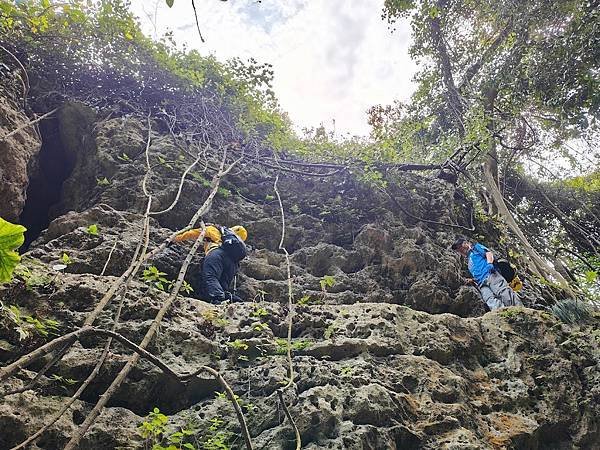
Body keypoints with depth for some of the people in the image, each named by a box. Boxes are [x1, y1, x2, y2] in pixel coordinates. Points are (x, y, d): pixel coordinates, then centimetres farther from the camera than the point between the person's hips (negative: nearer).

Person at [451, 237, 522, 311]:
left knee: (504, 293, -26)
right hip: (482, 284, 4)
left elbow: (488, 253, 6)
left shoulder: (476, 247, 23)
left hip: (490, 274, -4)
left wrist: (489, 264, -10)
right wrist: (472, 280, 16)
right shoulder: (469, 262, 37)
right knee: (491, 301, -25)